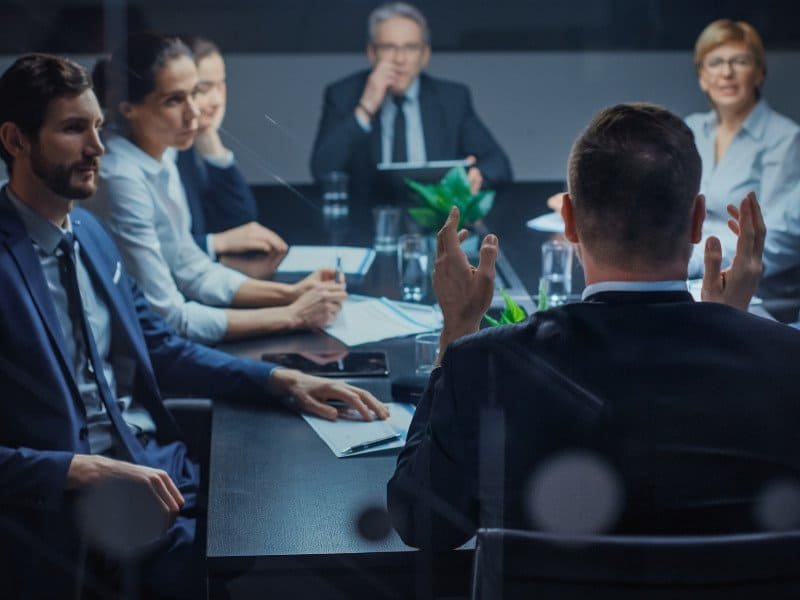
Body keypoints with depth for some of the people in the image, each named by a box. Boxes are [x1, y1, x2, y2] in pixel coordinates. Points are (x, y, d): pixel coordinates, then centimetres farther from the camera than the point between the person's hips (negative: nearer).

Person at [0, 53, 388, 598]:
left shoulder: (88, 230, 12)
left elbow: (160, 348, 19)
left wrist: (282, 379, 8)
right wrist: (87, 470, -22)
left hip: (161, 469, 7)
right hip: (73, 510, -7)